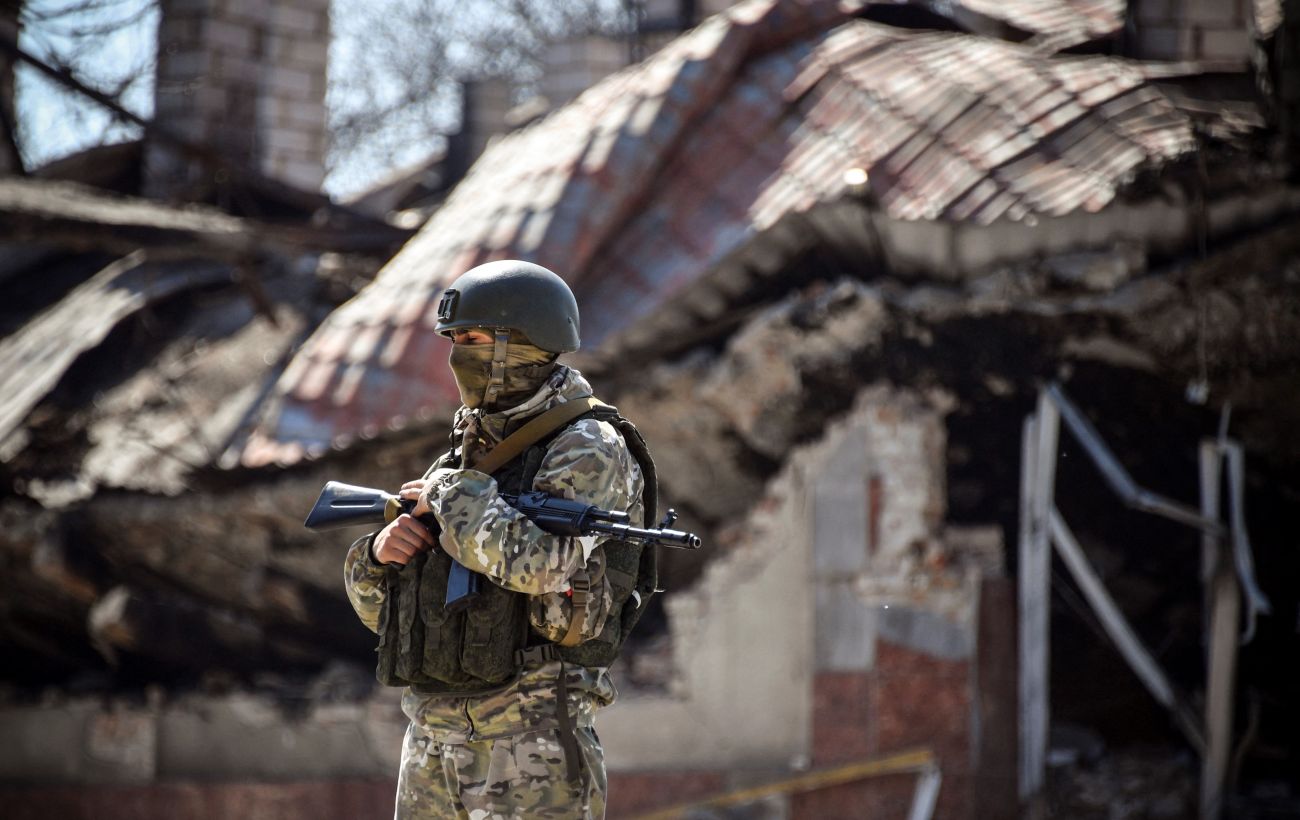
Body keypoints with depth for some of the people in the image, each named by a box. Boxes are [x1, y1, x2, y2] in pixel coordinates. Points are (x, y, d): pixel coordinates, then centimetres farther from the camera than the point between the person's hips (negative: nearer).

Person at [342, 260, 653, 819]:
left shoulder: (588, 450, -5)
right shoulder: (466, 455, 17)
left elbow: (539, 562, -26)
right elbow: (378, 605, 20)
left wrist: (450, 495, -12)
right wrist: (382, 551, -3)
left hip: (531, 745, -8)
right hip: (430, 744, 8)